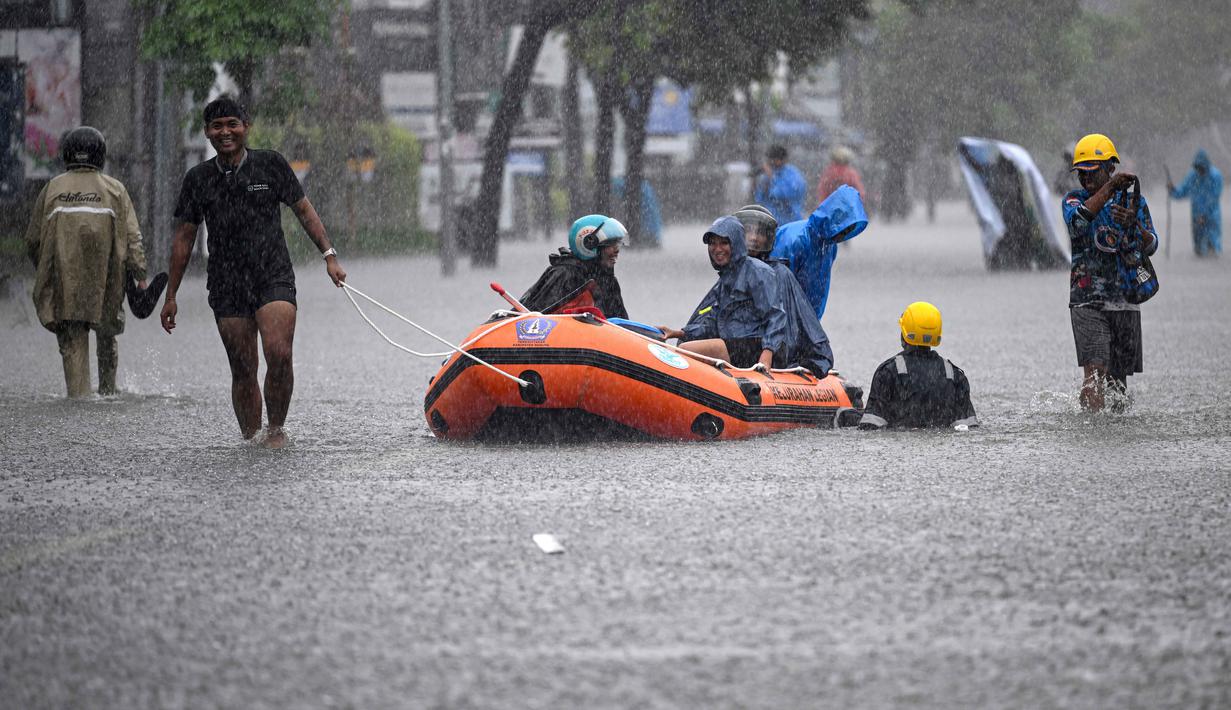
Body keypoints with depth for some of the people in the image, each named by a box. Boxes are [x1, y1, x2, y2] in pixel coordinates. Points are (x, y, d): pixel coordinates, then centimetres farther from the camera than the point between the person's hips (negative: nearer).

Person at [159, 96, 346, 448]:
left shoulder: (270, 164, 4)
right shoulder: (198, 179, 9)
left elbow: (304, 210, 11)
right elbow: (184, 237, 14)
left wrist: (329, 255, 2)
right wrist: (171, 296, 14)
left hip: (274, 278, -2)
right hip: (227, 287, 2)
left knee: (278, 354, -20)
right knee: (243, 370, 0)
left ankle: (276, 429, -5)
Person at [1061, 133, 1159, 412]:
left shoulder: (1134, 202, 10)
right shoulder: (1075, 199, 5)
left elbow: (1150, 247, -1)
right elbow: (1077, 222, -20)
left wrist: (1133, 224, -22)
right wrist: (1109, 189, -27)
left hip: (1126, 301, 2)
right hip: (1087, 302, -2)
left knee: (1119, 376, 7)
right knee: (1095, 370, -18)